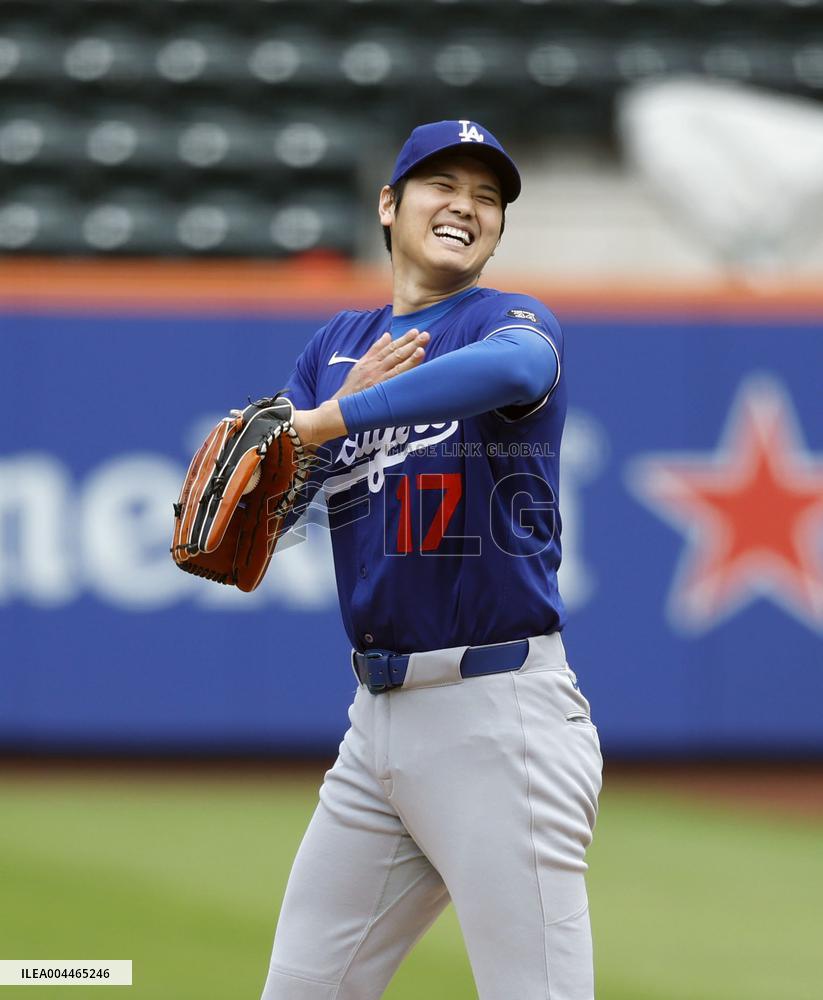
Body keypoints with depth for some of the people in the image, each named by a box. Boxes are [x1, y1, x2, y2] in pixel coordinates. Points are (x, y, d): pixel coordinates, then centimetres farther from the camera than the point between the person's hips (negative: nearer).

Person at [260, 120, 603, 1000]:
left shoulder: (513, 323, -4)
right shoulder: (336, 348, 14)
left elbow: (511, 368, -30)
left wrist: (328, 422, -34)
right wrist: (345, 405, -11)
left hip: (499, 716, -6)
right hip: (377, 719, 6)